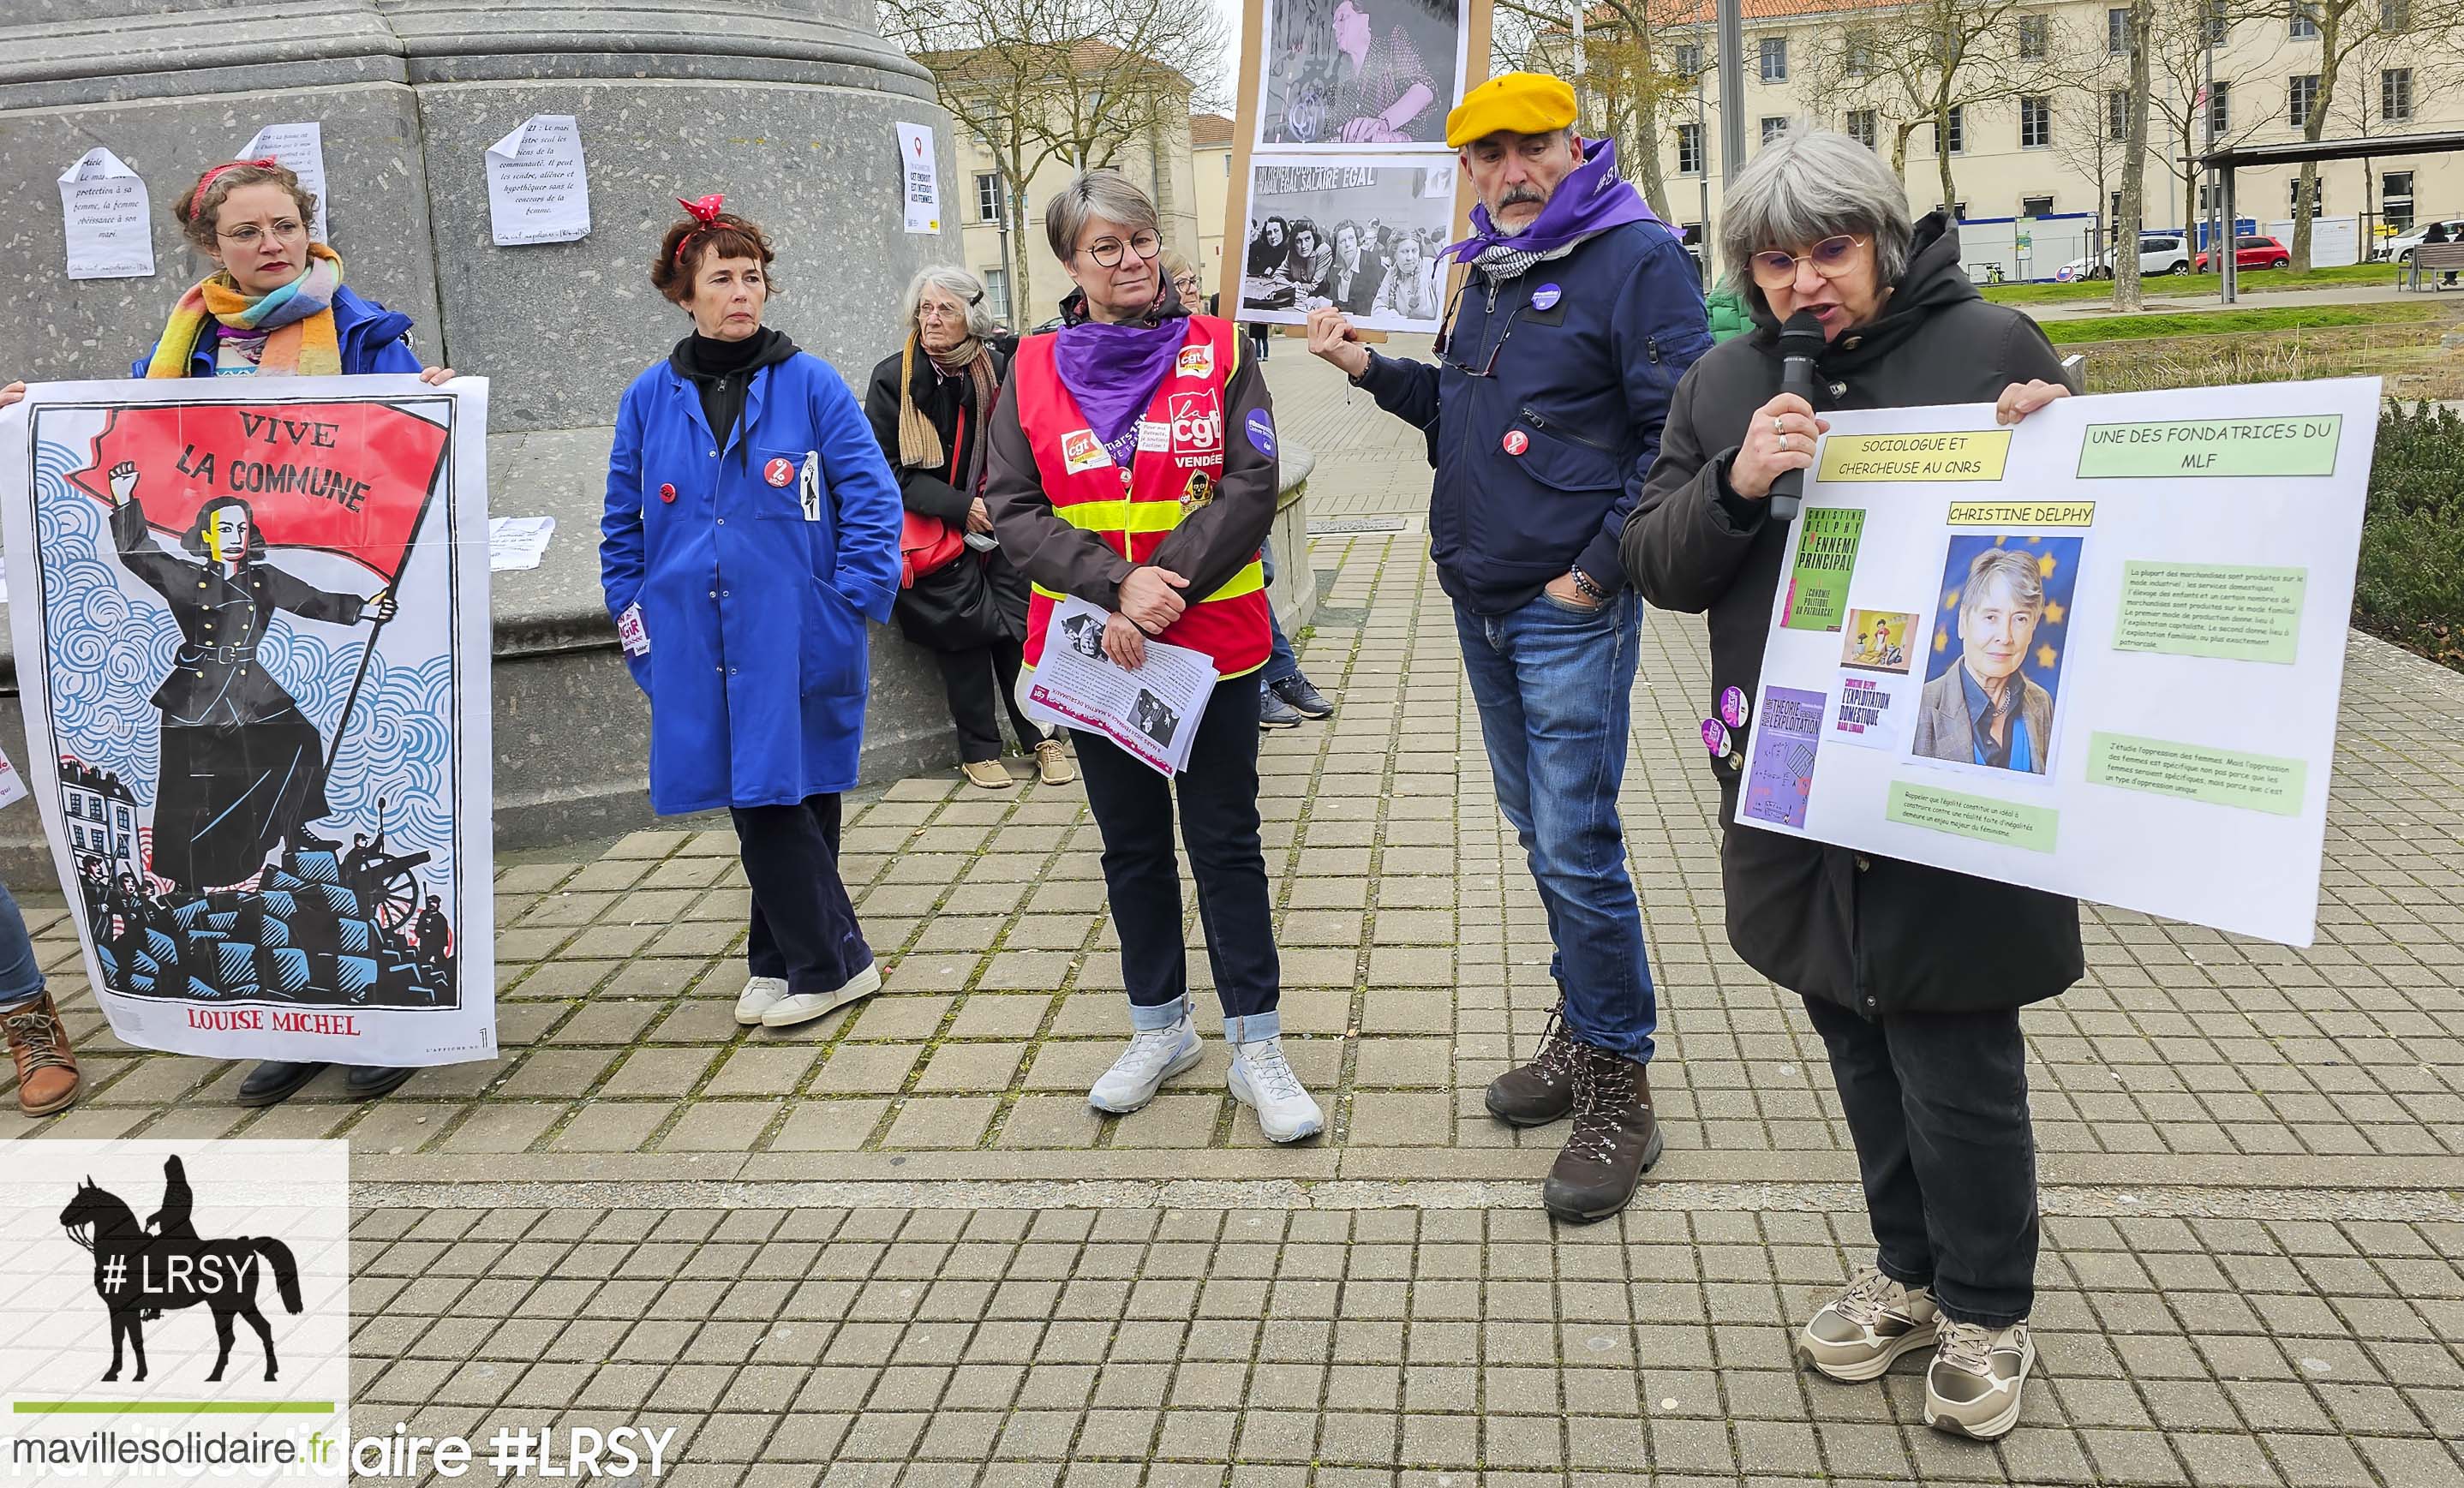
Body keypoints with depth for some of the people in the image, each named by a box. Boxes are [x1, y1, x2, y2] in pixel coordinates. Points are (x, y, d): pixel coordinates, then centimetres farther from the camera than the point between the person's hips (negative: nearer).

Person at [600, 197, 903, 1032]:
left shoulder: (810, 385, -2)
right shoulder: (651, 398, 7)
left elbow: (872, 499, -2)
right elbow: (622, 522, 15)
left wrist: (850, 603, -9)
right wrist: (632, 615, 8)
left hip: (798, 640, -3)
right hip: (698, 645, 3)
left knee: (790, 796, -1)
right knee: (756, 802, 6)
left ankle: (822, 963, 13)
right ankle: (801, 962, 18)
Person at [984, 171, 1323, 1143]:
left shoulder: (1218, 353, -1)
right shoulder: (1034, 371, 2)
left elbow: (1250, 487, -10)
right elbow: (1013, 511, -5)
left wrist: (1166, 587, -20)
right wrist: (1118, 586, -19)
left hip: (1213, 643, -2)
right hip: (1093, 651, 2)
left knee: (1225, 842, 4)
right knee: (1131, 844, 14)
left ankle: (1257, 1048, 14)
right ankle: (1160, 1030, 30)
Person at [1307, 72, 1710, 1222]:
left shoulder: (1636, 257, -11)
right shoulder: (1491, 272, 15)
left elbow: (1679, 437, -16)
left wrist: (1599, 569, -17)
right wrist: (1374, 371, 10)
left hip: (1571, 610, -8)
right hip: (1481, 606, 8)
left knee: (1577, 846, -8)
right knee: (1537, 830, 16)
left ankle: (1618, 1095, 5)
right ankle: (1581, 1032, 32)